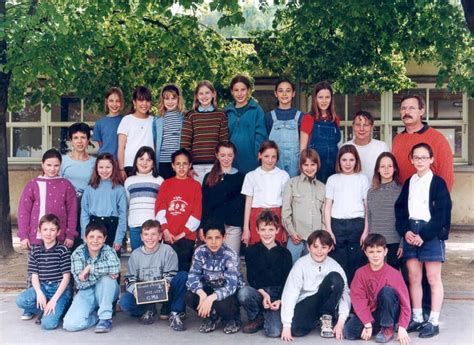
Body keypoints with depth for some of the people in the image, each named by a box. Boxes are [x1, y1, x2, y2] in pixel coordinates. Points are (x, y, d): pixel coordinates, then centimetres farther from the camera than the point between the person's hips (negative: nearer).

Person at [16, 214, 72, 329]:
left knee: (48, 323, -24)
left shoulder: (63, 250, -8)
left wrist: (54, 299, -16)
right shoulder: (35, 251, 5)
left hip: (60, 288, -5)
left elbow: (66, 277, -9)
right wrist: (39, 293, -15)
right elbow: (34, 275, 4)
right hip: (42, 287, 5)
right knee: (21, 300, -25)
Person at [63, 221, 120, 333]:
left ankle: (105, 317, -19)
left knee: (107, 278, -34)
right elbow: (81, 282, -23)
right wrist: (104, 271, -29)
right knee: (70, 325, -23)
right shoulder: (77, 254, -13)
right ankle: (97, 315, 6)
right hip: (86, 293, 0)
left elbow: (115, 267, -37)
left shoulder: (108, 251, -14)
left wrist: (90, 268, -31)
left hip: (106, 292, 0)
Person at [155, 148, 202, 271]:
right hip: (168, 236, 1)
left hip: (187, 236, -1)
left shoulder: (195, 185, 5)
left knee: (183, 269, -3)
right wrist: (165, 230, -6)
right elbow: (159, 208, 3)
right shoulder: (166, 184, 10)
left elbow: (197, 212, 0)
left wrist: (184, 233, -6)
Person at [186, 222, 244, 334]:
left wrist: (212, 298, -50)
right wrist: (202, 293, -41)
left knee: (223, 305, -36)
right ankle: (211, 316, 2)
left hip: (230, 291, -3)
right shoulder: (200, 252, -13)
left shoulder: (230, 255, -24)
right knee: (190, 297, -27)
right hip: (209, 289, 3)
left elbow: (231, 285, -33)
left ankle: (232, 318, 1)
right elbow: (192, 276, -20)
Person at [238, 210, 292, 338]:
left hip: (277, 297, -1)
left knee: (274, 332, -25)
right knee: (243, 293, -35)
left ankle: (266, 317, 13)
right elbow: (251, 278, 0)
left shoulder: (285, 253, 6)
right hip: (258, 292, 1)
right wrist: (264, 294, -16)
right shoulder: (251, 251, 6)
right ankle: (256, 318, -3)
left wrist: (280, 300, -13)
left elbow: (287, 281, 3)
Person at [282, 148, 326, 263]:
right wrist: (292, 232, -7)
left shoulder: (322, 187, 14)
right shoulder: (292, 184, 6)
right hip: (297, 237, -2)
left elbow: (324, 213, 14)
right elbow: (285, 211, 1)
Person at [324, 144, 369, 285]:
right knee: (337, 265, -2)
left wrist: (366, 230, -1)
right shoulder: (333, 180, 10)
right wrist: (329, 230, -1)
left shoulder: (362, 179, 10)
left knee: (356, 265, -2)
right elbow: (328, 206, 7)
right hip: (337, 224, 0)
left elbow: (368, 206, 7)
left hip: (357, 223, 0)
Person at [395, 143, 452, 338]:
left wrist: (423, 235, -14)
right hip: (410, 233, 5)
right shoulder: (409, 183, 13)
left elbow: (441, 213, -9)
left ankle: (433, 322, 5)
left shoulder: (438, 183, -2)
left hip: (431, 233, -5)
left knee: (433, 279, 0)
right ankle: (417, 318, 17)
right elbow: (400, 209, 10)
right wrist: (405, 231, -6)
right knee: (413, 278, 7)